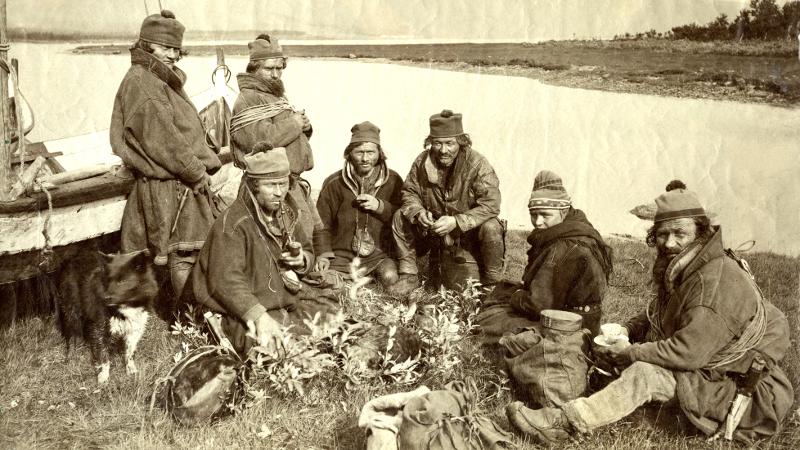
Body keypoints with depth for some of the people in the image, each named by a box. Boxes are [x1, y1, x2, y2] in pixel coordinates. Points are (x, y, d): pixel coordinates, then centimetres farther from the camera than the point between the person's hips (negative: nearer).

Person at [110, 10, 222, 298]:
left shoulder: (162, 81, 19)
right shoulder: (142, 83, -12)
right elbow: (163, 141, -18)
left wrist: (205, 162, 8)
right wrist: (197, 173, -13)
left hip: (182, 183, 10)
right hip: (170, 186, -10)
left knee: (183, 253, 14)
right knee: (183, 255, -5)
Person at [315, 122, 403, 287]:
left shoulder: (392, 181, 4)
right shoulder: (334, 183, 2)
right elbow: (321, 223, 5)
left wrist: (380, 207, -13)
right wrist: (323, 254, -8)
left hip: (380, 254, 0)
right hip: (342, 254, 0)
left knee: (390, 277, -28)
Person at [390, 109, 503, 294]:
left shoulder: (478, 164, -21)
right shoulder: (422, 162, -8)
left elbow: (490, 205, -27)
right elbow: (409, 193, 3)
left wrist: (456, 221, -37)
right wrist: (418, 212, -21)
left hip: (469, 229, -4)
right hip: (432, 227, 4)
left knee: (491, 229, -34)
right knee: (400, 217, -13)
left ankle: (492, 283, -7)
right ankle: (409, 275, 1)